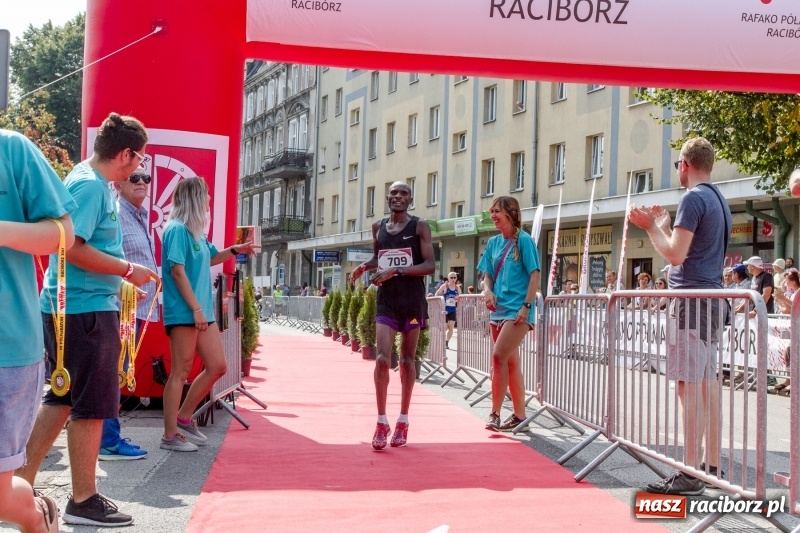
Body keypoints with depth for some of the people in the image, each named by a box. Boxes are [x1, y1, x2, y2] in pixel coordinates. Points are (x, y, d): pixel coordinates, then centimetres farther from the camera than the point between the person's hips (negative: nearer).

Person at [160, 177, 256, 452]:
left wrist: (235, 250, 20)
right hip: (183, 312, -9)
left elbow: (209, 259, 34)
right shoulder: (177, 229, -11)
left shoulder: (196, 232, 15)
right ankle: (170, 435, 4)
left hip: (202, 311, 9)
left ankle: (184, 418, 22)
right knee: (181, 372, -4)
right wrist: (196, 309, -19)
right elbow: (177, 271, -17)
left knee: (217, 367, 11)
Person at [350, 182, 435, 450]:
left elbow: (430, 265, -12)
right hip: (386, 301, 2)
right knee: (382, 359, -10)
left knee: (407, 361, 7)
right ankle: (382, 422, -1)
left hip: (412, 302, -2)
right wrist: (365, 266, 3)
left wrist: (396, 271, -21)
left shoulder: (419, 226, -4)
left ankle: (403, 421, 18)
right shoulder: (378, 227, 8)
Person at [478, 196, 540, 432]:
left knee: (499, 357, -15)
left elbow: (534, 275, -10)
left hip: (517, 310, -7)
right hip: (498, 309, 7)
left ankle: (495, 413, -9)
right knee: (511, 361, 10)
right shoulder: (494, 242, 11)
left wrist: (526, 306, -17)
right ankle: (519, 414, 17)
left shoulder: (524, 240, -7)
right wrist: (487, 290, -6)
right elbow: (487, 274, 16)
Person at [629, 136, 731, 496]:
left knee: (690, 385, -10)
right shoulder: (720, 201, 19)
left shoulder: (693, 198, -11)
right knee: (707, 383, 11)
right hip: (712, 299, 10)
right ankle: (712, 466, 16)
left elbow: (675, 254, -17)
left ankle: (691, 475, -10)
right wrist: (664, 226, 23)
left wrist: (650, 226, -4)